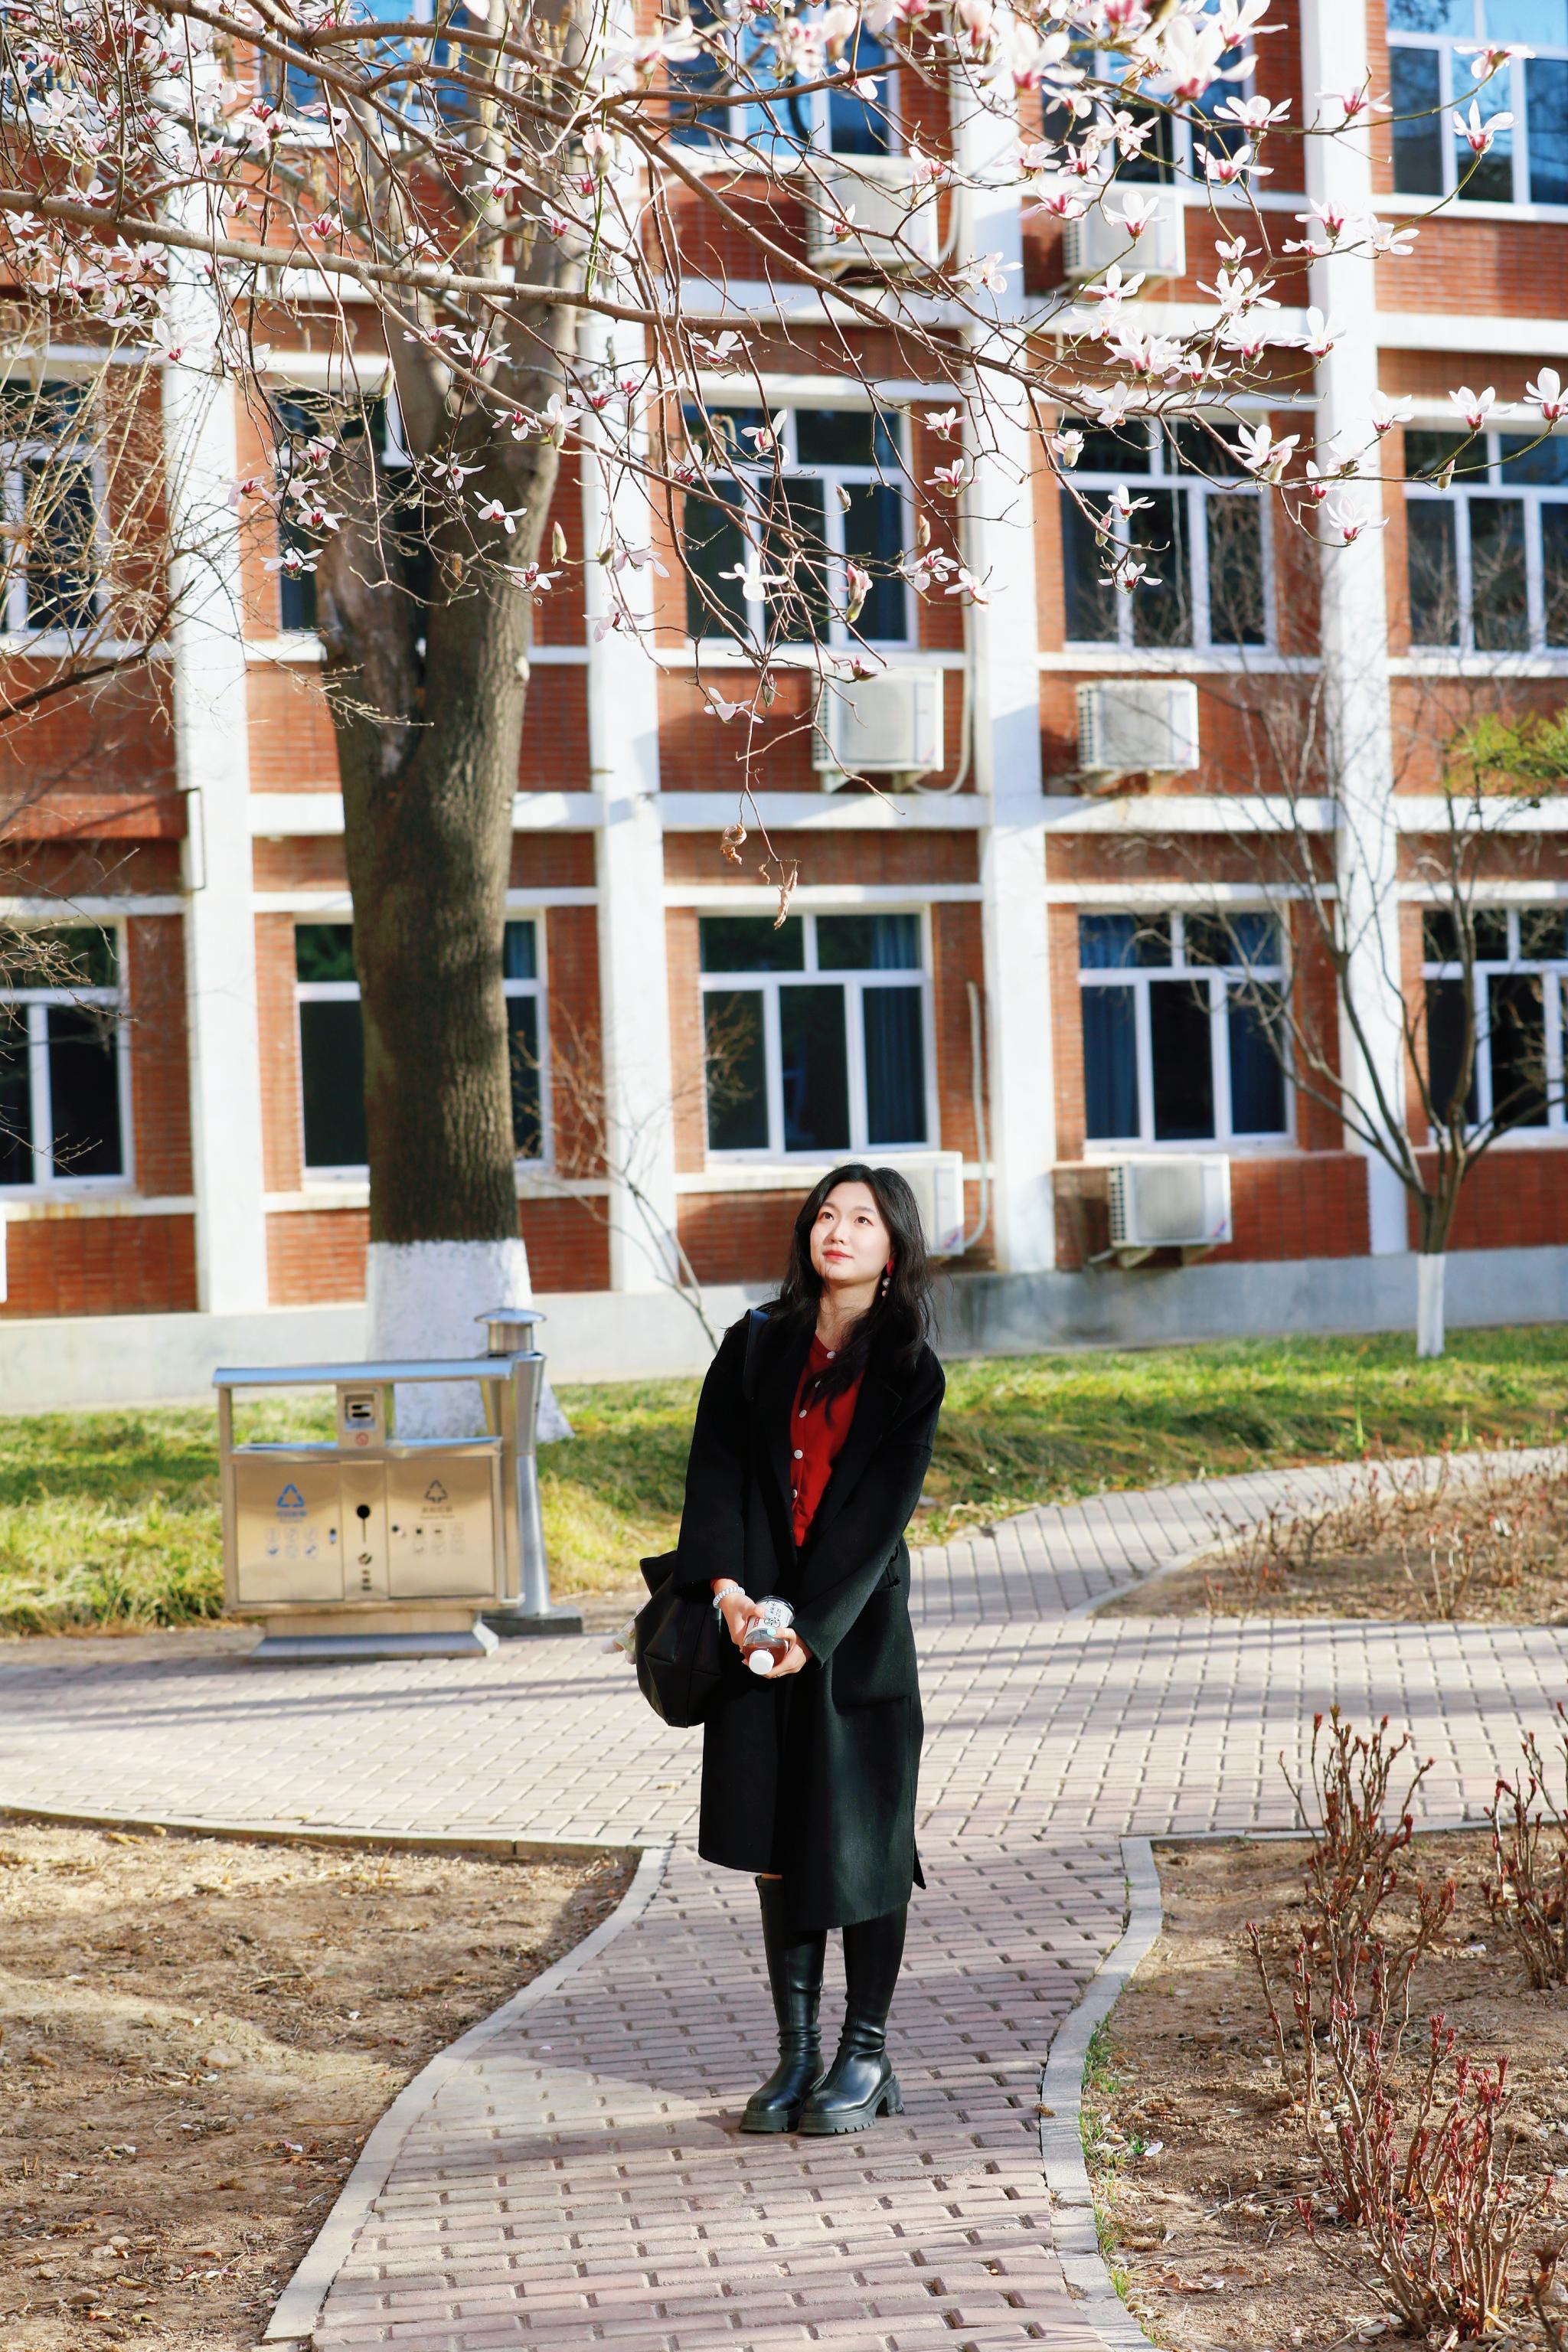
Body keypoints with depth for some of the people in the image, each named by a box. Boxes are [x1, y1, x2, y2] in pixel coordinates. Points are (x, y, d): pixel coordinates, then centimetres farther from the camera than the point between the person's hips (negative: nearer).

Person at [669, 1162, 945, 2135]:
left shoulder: (911, 1375, -1)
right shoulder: (755, 1348, 7)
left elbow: (881, 1514, -8)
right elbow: (718, 1471, -1)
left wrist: (812, 1627, -17)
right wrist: (727, 1586, -16)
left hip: (858, 1633, -3)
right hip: (760, 1623, 3)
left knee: (860, 1844, 0)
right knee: (777, 1844, 6)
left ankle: (867, 2055, 13)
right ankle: (798, 2052, 17)